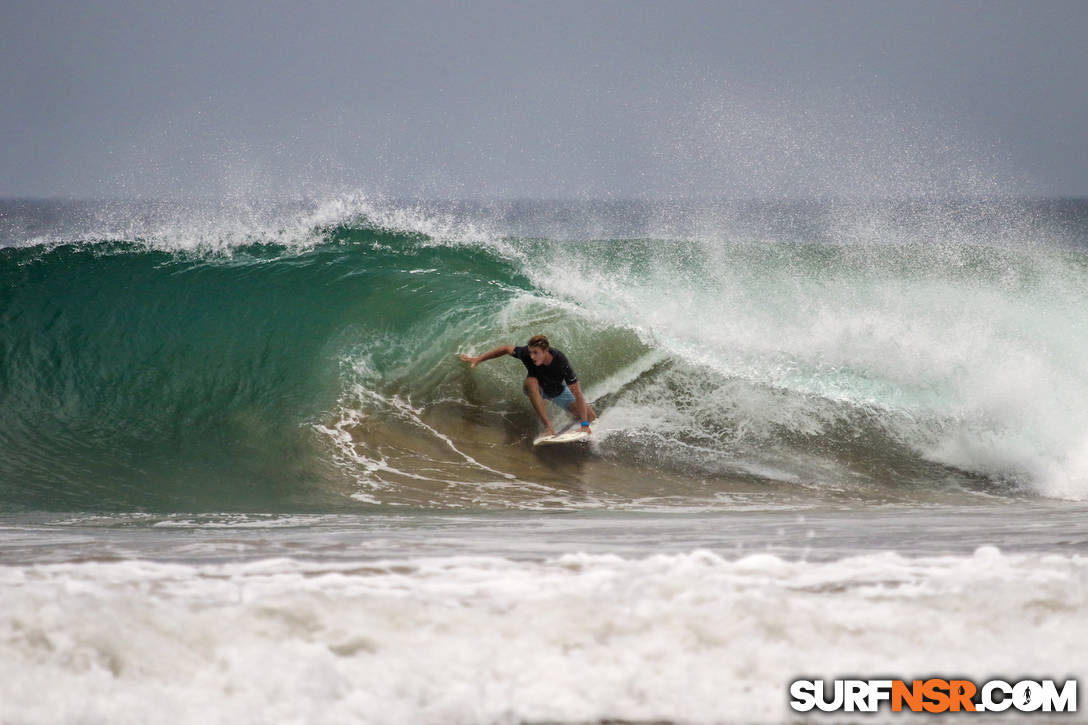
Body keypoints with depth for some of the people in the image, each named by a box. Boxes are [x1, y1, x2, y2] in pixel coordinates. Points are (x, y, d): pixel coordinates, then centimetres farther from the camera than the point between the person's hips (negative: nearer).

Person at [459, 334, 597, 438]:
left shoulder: (561, 363, -39)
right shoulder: (526, 353, -35)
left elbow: (578, 395, -37)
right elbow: (505, 349, -13)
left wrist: (585, 424, -42)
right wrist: (478, 360, -10)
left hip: (558, 391, 0)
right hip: (537, 389, 0)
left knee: (591, 418, -8)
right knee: (531, 381, -39)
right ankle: (548, 425, -36)